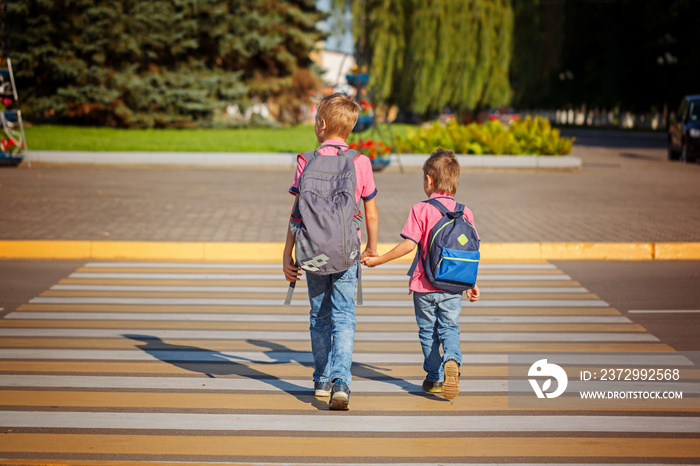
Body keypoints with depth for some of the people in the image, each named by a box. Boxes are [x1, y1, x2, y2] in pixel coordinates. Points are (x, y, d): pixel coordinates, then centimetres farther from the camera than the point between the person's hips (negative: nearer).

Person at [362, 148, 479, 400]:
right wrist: (472, 284, 14)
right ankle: (452, 361, -18)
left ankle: (435, 378, 19)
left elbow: (408, 245, -16)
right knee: (450, 328, 11)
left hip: (424, 285, -2)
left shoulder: (421, 210, -10)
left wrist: (377, 260, -8)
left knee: (428, 330, 12)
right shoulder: (465, 212, 1)